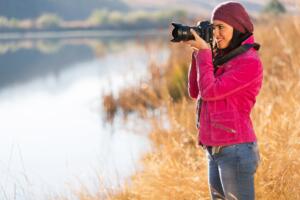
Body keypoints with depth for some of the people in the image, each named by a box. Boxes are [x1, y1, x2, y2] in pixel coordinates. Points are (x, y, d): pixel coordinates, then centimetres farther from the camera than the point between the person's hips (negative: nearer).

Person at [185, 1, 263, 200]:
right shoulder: (224, 58, 14)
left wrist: (204, 52, -8)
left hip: (235, 150, -9)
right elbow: (195, 92, 14)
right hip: (218, 150, 9)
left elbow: (209, 91, -17)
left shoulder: (249, 62, -14)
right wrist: (199, 52, 6)